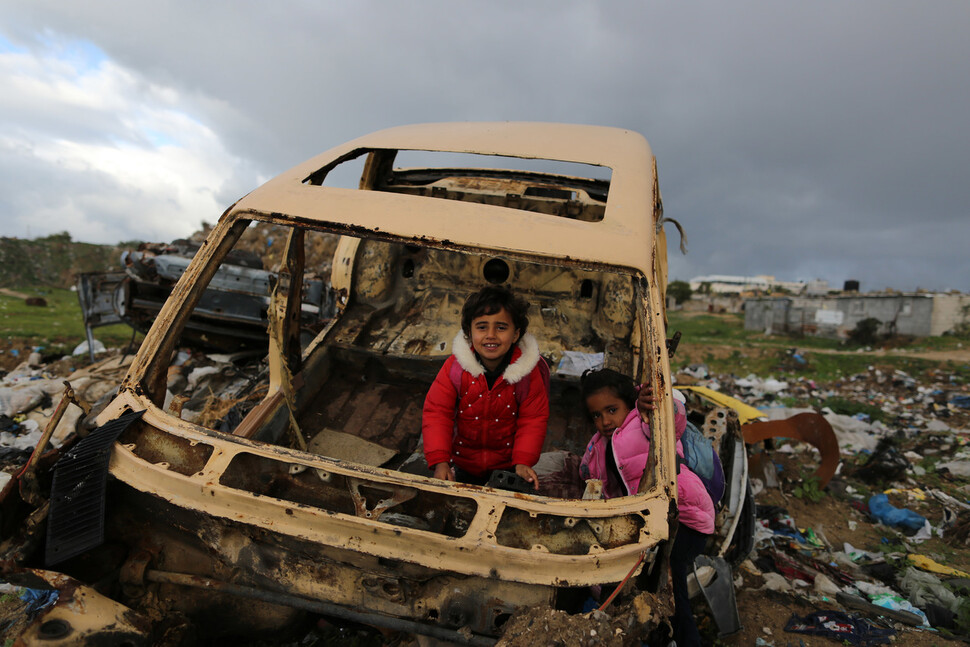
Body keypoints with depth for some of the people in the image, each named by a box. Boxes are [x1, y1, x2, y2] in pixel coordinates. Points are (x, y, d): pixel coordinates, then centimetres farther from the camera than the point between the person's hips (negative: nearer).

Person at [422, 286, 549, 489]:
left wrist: (523, 461, -19)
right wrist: (439, 461, -23)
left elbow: (533, 419, -9)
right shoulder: (455, 366, -17)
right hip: (461, 462, 1)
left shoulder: (528, 371, -16)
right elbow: (436, 412, -14)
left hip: (506, 464, -1)